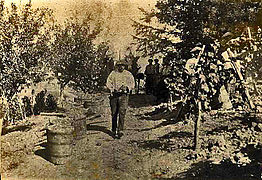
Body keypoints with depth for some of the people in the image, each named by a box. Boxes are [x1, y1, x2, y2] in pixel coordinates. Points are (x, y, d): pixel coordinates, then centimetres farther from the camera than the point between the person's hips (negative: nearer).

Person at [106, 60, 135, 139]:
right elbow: (108, 83, 4)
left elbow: (132, 84, 5)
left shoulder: (128, 74, 8)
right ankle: (114, 131, 19)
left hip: (124, 95, -1)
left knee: (122, 112, -13)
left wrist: (126, 87, -14)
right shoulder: (113, 73, 9)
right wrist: (113, 89, -14)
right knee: (114, 113, 6)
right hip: (114, 95, 1)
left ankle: (120, 130, -12)